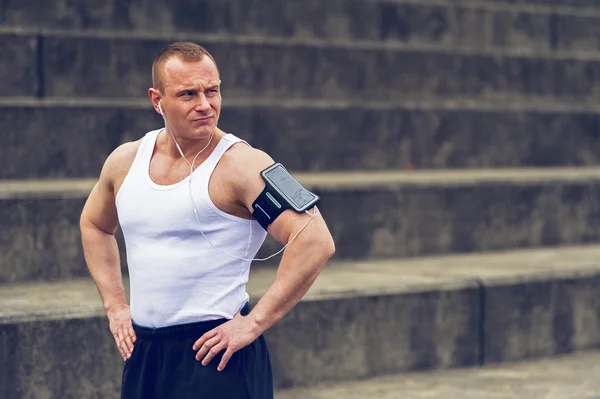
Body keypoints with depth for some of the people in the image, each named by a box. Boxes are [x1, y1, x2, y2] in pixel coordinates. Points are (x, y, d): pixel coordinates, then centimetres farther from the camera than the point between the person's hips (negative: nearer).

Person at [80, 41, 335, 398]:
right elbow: (94, 224, 28)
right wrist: (115, 306, 17)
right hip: (142, 355, 6)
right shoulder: (125, 162, 7)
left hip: (214, 358, -6)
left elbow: (316, 242, -22)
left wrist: (255, 323, -20)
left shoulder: (242, 165, -12)